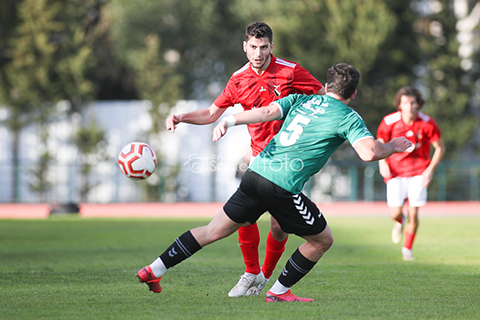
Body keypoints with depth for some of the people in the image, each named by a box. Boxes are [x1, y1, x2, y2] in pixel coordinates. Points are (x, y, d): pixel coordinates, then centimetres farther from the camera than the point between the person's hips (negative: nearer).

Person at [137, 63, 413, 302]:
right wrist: (394, 147, 5)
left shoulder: (301, 99, 17)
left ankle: (154, 270, 14)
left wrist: (230, 121, -8)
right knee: (323, 240, 14)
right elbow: (369, 153, -13)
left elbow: (268, 111, 1)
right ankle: (279, 291, 18)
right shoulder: (348, 118, 2)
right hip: (284, 188, -6)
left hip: (256, 173, 6)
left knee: (214, 230, 16)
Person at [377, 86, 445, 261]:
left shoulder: (427, 123, -14)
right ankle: (399, 222, 30)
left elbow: (440, 147, -1)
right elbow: (380, 143, 5)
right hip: (395, 172, 0)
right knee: (395, 212, -10)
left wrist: (430, 170, -9)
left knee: (413, 213, -7)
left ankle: (407, 248, 15)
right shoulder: (389, 121, -13)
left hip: (418, 172, 0)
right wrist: (382, 163, -11)